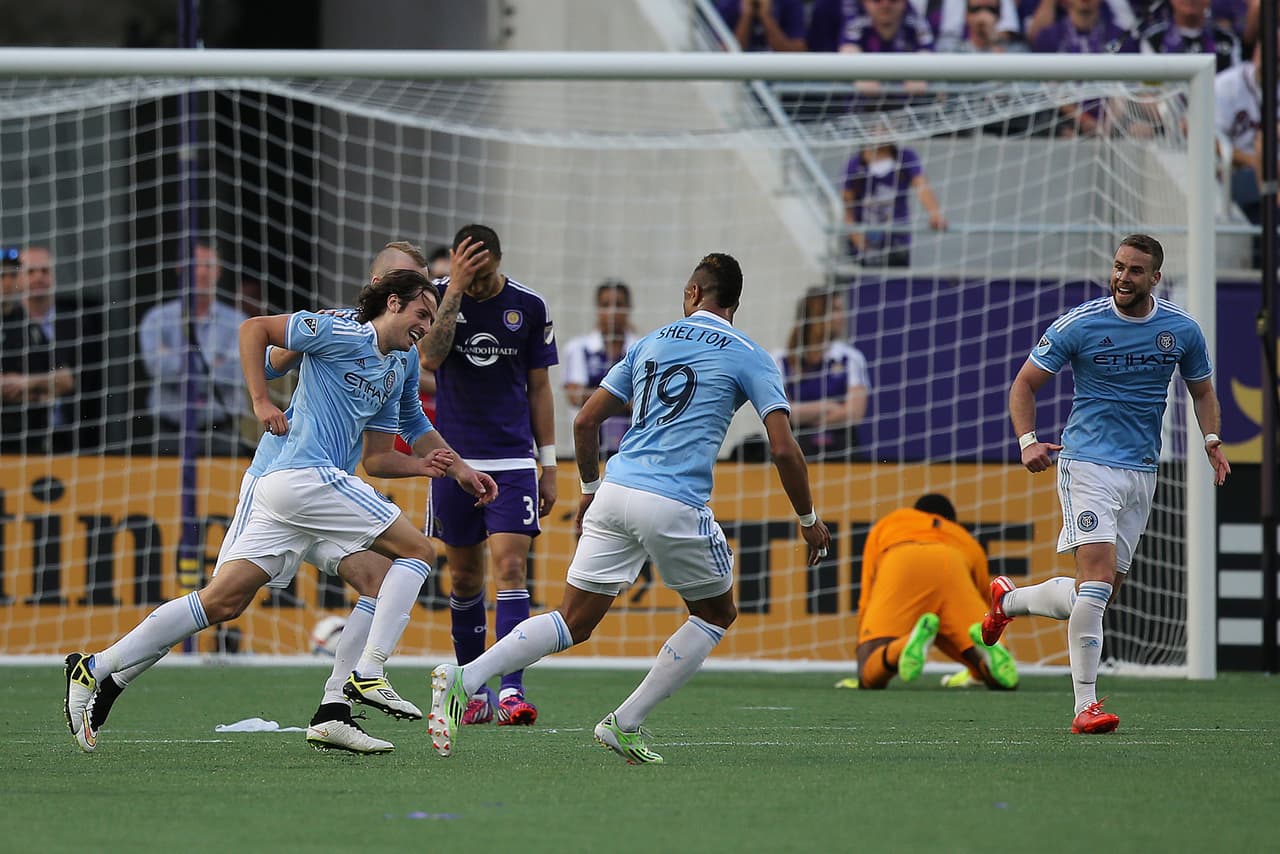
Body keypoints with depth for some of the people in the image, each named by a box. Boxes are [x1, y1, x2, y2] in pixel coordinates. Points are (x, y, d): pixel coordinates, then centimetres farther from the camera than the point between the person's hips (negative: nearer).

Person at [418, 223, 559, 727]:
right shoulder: (437, 297, -2)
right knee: (464, 576, 8)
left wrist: (548, 465, 6)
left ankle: (511, 692, -18)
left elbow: (539, 388, 7)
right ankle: (474, 690, 20)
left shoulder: (528, 307, 0)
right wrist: (455, 290, -23)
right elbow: (430, 358, -19)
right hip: (454, 458, 1)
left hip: (513, 461, -1)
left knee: (510, 567, -13)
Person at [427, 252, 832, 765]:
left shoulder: (649, 344, 18)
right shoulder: (749, 357, 5)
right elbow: (784, 450, -3)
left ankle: (463, 679, -14)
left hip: (615, 492, 4)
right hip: (675, 505, -4)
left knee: (573, 624, 7)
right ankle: (626, 724, 10)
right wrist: (809, 521, 10)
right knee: (717, 613, 18)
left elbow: (585, 422, 17)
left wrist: (591, 487, 32)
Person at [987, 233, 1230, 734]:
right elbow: (1025, 383, 1)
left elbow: (1201, 390, 20)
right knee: (1097, 576, -20)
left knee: (1100, 593, 8)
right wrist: (1027, 440, -16)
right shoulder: (1078, 325, -7)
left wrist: (1212, 440, 1)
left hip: (1142, 472, 5)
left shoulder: (1182, 330, 4)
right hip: (1087, 463, -5)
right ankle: (1085, 706, -18)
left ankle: (1009, 599, 37)